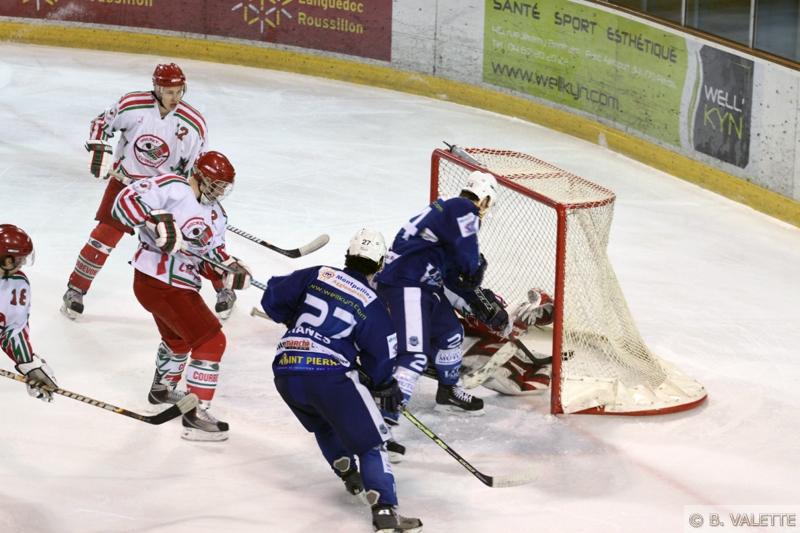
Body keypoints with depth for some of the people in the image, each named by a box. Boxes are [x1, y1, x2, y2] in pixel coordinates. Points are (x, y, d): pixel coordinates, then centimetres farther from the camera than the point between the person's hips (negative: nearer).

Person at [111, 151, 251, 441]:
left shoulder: (213, 217, 12)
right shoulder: (173, 189, -16)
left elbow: (214, 256, 12)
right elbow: (126, 200, -23)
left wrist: (233, 270, -9)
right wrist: (157, 222, -36)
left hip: (181, 285, 10)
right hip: (157, 283, -10)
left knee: (179, 338, 34)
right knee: (211, 340, -9)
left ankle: (163, 388, 60)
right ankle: (195, 414, -7)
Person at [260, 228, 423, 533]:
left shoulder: (316, 276, 10)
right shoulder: (372, 305, 2)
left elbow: (273, 299, 14)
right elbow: (380, 356, 4)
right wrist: (385, 386, 22)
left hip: (285, 371, 5)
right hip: (329, 374, -5)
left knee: (323, 424, 34)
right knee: (369, 439, 0)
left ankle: (349, 474, 35)